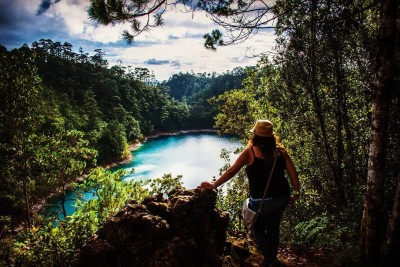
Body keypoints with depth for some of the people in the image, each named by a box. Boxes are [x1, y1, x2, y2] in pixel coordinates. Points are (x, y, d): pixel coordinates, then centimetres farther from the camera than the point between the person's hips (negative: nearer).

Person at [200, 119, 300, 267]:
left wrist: (213, 185, -6)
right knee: (273, 228, 25)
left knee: (258, 229, 22)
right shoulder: (280, 150, -3)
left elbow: (231, 171, -14)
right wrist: (296, 193, 10)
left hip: (261, 201, -4)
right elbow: (293, 173, -3)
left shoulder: (250, 152, -12)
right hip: (281, 198, 4)